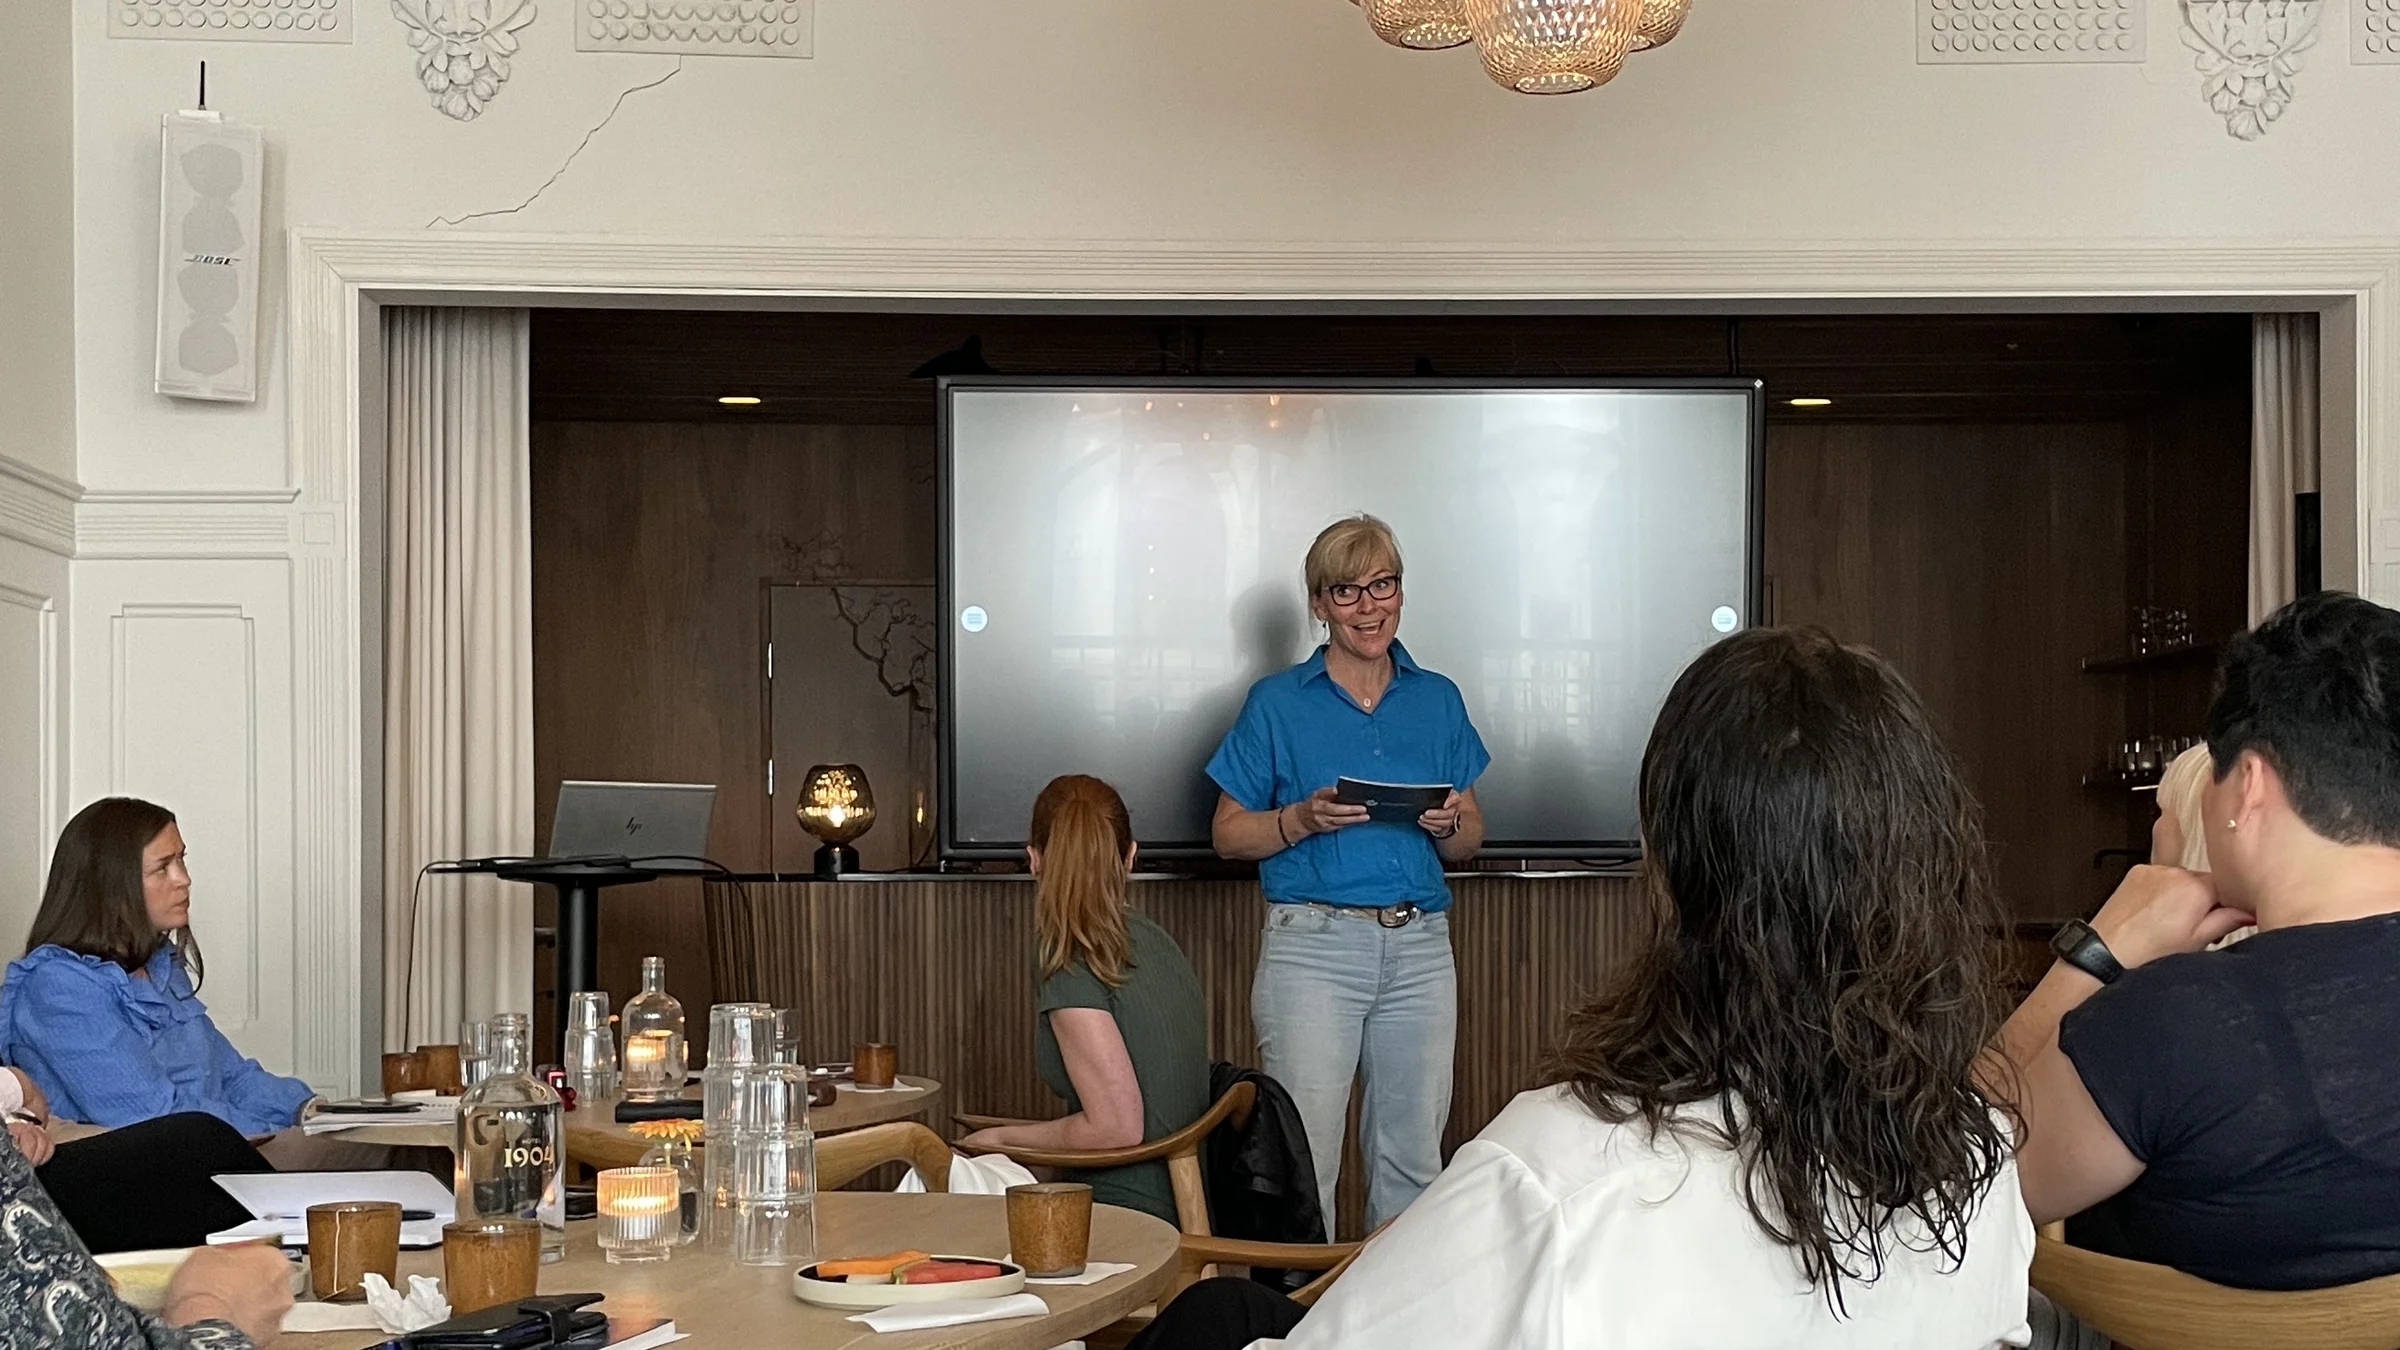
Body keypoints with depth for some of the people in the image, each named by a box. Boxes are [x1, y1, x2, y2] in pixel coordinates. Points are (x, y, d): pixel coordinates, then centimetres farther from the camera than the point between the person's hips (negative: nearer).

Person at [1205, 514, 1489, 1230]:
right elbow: (1228, 834, 5)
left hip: (1419, 946, 3)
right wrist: (1304, 818, -12)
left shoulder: (1438, 700, 13)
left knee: (1412, 1158, 6)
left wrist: (1448, 824, -5)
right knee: (1302, 1159, -6)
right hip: (1312, 946, -3)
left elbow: (1470, 838, 17)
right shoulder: (1277, 702, 5)